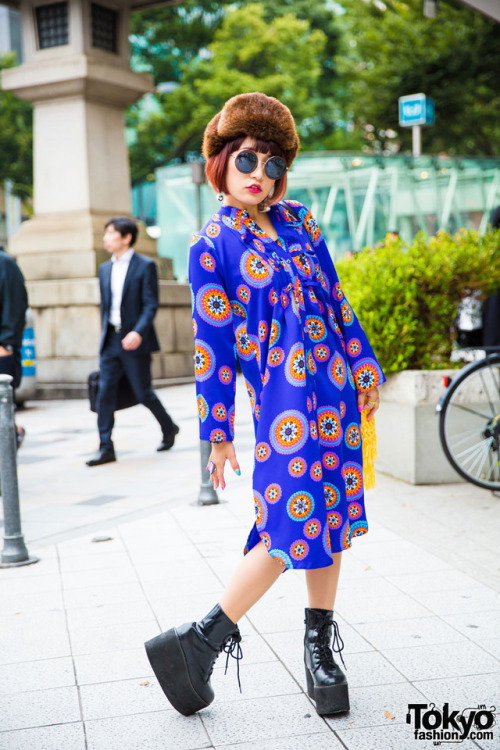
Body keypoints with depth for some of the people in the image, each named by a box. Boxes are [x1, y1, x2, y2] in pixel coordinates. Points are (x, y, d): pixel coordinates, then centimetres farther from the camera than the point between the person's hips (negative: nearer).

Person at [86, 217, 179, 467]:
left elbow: (151, 305, -11)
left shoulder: (145, 266, -5)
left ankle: (169, 428, 27)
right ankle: (106, 448, 0)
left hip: (134, 341, -5)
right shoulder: (105, 269, 14)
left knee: (143, 393, 1)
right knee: (105, 392, -3)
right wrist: (105, 337, 14)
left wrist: (138, 332, -24)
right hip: (110, 341, 6)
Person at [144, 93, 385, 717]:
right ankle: (200, 643, -2)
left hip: (334, 385, 6)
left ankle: (319, 648, 22)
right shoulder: (211, 244, -5)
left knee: (330, 515, 9)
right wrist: (217, 432, -5)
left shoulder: (297, 221, 11)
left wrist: (363, 363, 16)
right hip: (282, 396, -6)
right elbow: (211, 344, -5)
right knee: (294, 527, -13)